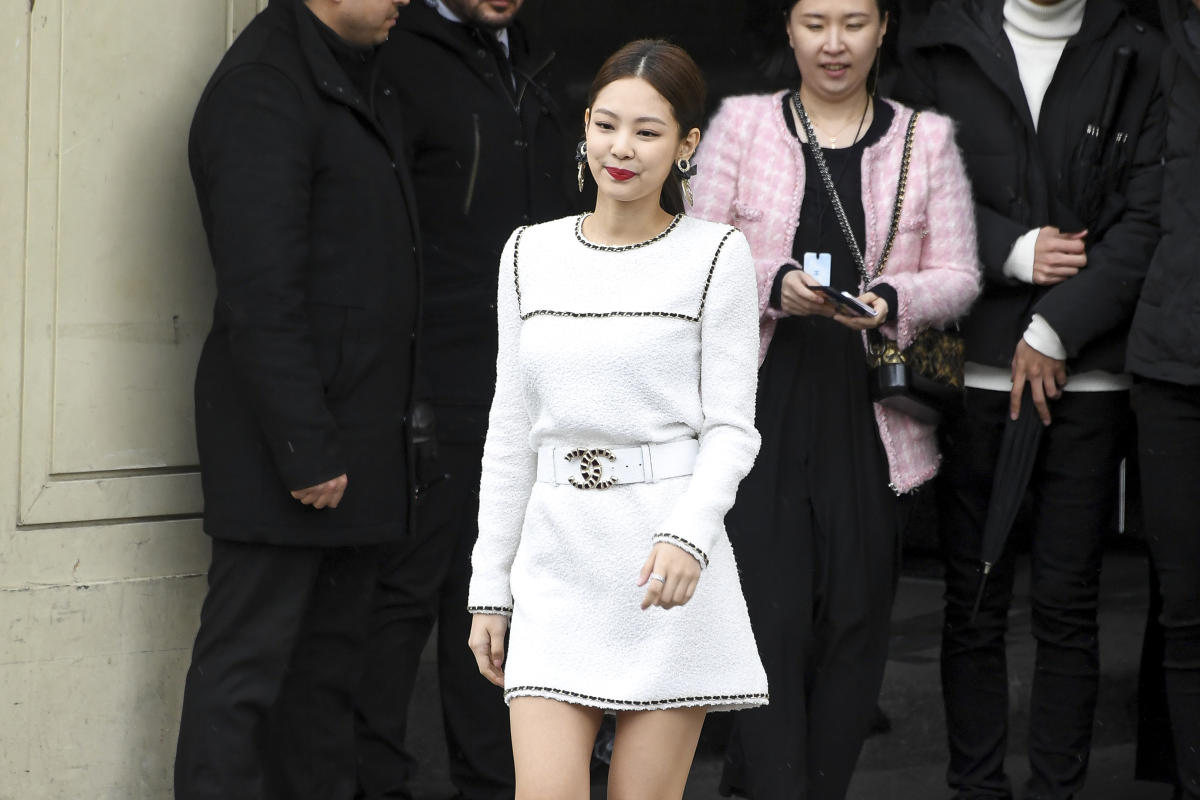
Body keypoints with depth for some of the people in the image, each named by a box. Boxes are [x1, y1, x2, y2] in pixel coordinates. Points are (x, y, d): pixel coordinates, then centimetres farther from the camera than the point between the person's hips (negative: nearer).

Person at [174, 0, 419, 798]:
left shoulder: (359, 79, 15)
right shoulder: (262, 89, -15)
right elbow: (262, 297, -20)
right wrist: (306, 452, -21)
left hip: (356, 433, 9)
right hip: (287, 437, -9)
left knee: (333, 660, 14)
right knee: (246, 671, -4)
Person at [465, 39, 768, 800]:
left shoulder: (714, 254, 0)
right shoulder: (531, 254, 10)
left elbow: (731, 426, -3)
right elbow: (511, 432, 13)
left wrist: (688, 536, -21)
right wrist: (490, 588, 11)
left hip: (666, 564, -3)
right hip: (558, 558, 3)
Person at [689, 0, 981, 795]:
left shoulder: (926, 138, 7)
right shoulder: (741, 123, 5)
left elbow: (959, 275, 4)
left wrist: (893, 300, -16)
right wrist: (775, 283, -16)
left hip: (871, 418, 2)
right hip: (764, 409, -2)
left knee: (857, 617, 6)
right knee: (773, 617, -6)